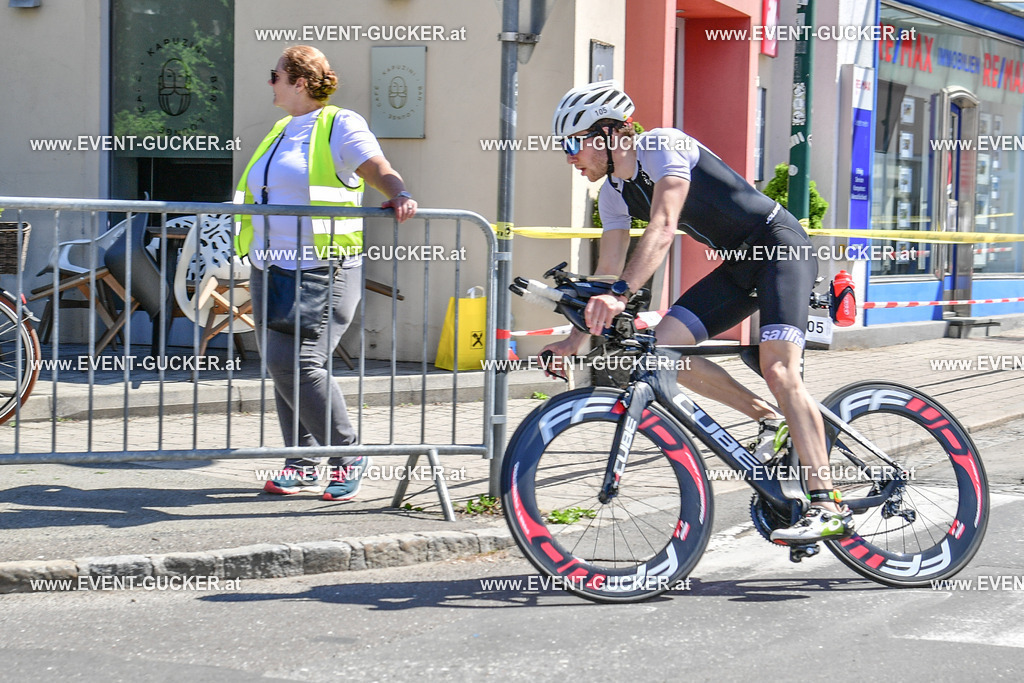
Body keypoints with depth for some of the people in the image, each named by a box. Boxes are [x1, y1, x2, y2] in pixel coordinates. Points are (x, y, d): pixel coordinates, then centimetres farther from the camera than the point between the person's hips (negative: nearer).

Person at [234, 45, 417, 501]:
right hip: (271, 271, 8)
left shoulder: (339, 126, -3)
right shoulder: (281, 132, 21)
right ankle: (304, 465, 16)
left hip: (324, 271, -8)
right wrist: (237, 207, 19)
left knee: (295, 363, -18)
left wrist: (399, 197, -30)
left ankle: (347, 457, -5)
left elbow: (381, 173, -12)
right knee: (281, 366, 7)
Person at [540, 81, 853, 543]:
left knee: (778, 370, -24)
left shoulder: (663, 147, -20)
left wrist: (619, 294, -46)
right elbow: (608, 270, 9)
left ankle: (828, 509, -24)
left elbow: (663, 230, -34)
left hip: (780, 246, -8)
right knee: (664, 344, -9)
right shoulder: (614, 195, 5)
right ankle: (770, 421, 4)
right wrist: (577, 338, 1)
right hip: (738, 266, 8)